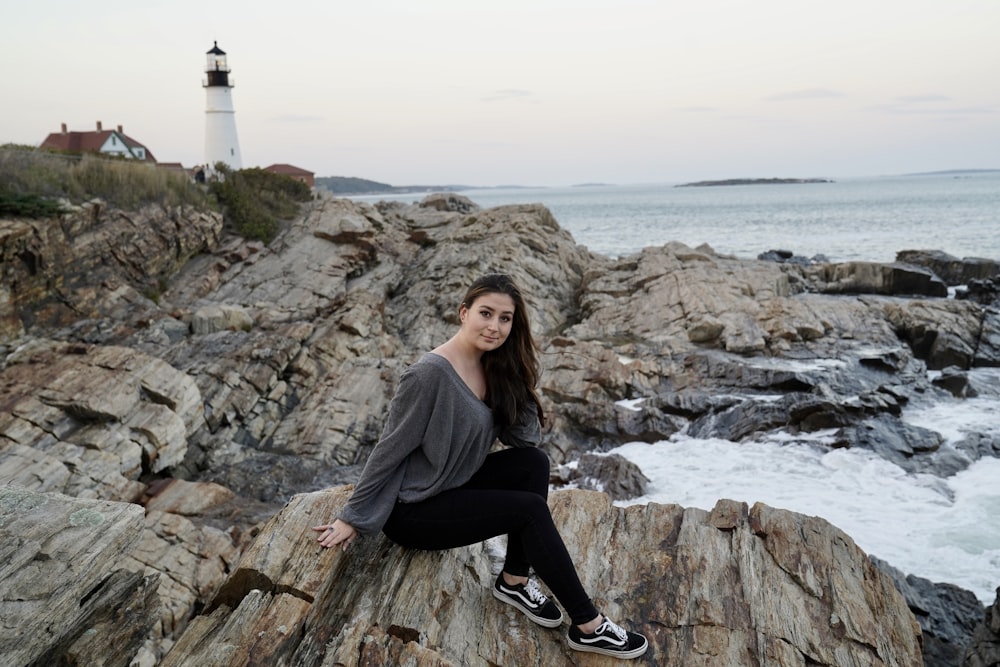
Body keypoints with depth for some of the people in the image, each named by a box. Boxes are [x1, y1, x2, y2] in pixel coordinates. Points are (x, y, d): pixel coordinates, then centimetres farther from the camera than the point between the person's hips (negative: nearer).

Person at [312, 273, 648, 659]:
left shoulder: (495, 367, -1)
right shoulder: (430, 373, -25)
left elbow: (527, 438, -2)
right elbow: (389, 450, -18)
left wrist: (520, 381, -14)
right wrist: (352, 519, -11)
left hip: (454, 487, 7)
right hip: (412, 510, -7)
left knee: (534, 463, -13)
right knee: (530, 509, -18)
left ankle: (515, 581, -3)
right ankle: (588, 627, -7)